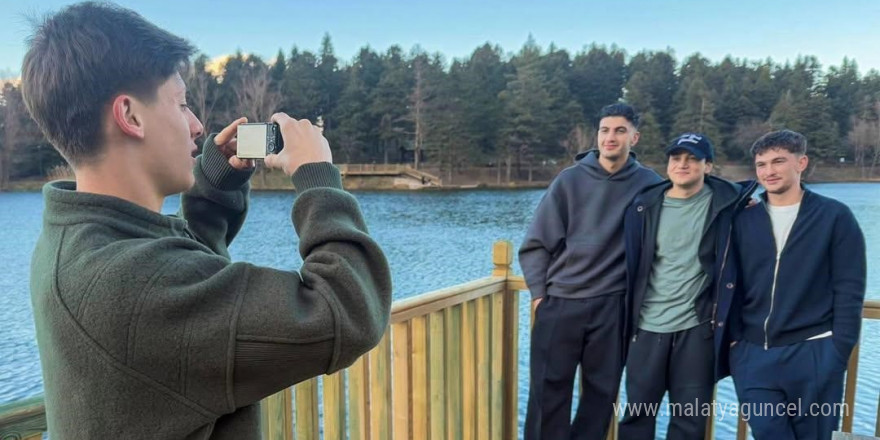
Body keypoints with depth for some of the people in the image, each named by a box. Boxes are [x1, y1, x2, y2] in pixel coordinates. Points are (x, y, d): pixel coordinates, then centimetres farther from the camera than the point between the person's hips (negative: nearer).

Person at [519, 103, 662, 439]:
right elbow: (536, 242, 1)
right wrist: (538, 292, -2)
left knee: (602, 392, 11)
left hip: (612, 305, 1)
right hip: (560, 303, 0)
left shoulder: (648, 184, -1)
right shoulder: (570, 179, -1)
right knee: (548, 392, 4)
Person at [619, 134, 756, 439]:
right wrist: (628, 319, 7)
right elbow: (631, 266, 8)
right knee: (637, 410, 11)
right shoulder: (644, 206, 2)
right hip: (648, 327, 2)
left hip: (697, 327, -1)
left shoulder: (725, 203, -4)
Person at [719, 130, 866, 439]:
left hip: (813, 353, -2)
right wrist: (733, 339, 2)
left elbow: (849, 290, -4)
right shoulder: (744, 221, 5)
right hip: (753, 355, 2)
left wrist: (839, 350, -9)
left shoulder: (835, 216, -1)